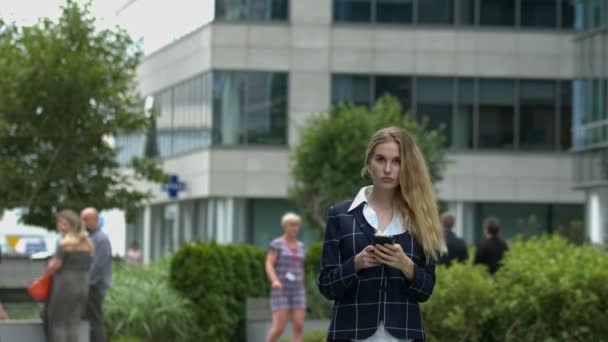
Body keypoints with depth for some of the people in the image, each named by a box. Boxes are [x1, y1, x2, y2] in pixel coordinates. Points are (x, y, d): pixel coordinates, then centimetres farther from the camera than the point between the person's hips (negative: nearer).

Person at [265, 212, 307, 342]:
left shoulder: (300, 246, 13)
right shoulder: (276, 243, -5)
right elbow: (269, 266, -13)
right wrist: (275, 281, -32)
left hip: (296, 291, 5)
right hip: (280, 291, -5)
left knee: (299, 327, -9)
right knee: (279, 328, -10)